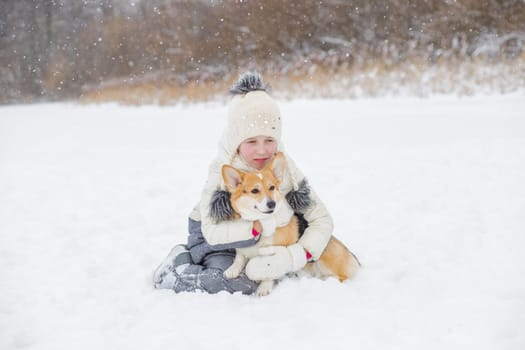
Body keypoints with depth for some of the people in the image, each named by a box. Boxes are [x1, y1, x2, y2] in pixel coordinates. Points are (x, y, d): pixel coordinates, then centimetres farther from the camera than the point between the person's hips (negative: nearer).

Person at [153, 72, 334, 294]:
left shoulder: (286, 169, -19)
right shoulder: (222, 173, -25)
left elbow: (322, 220, -18)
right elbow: (213, 231, -28)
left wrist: (294, 256, -34)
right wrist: (258, 226, -40)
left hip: (264, 237, 3)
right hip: (221, 236, -3)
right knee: (240, 285, -28)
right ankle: (178, 264, -1)